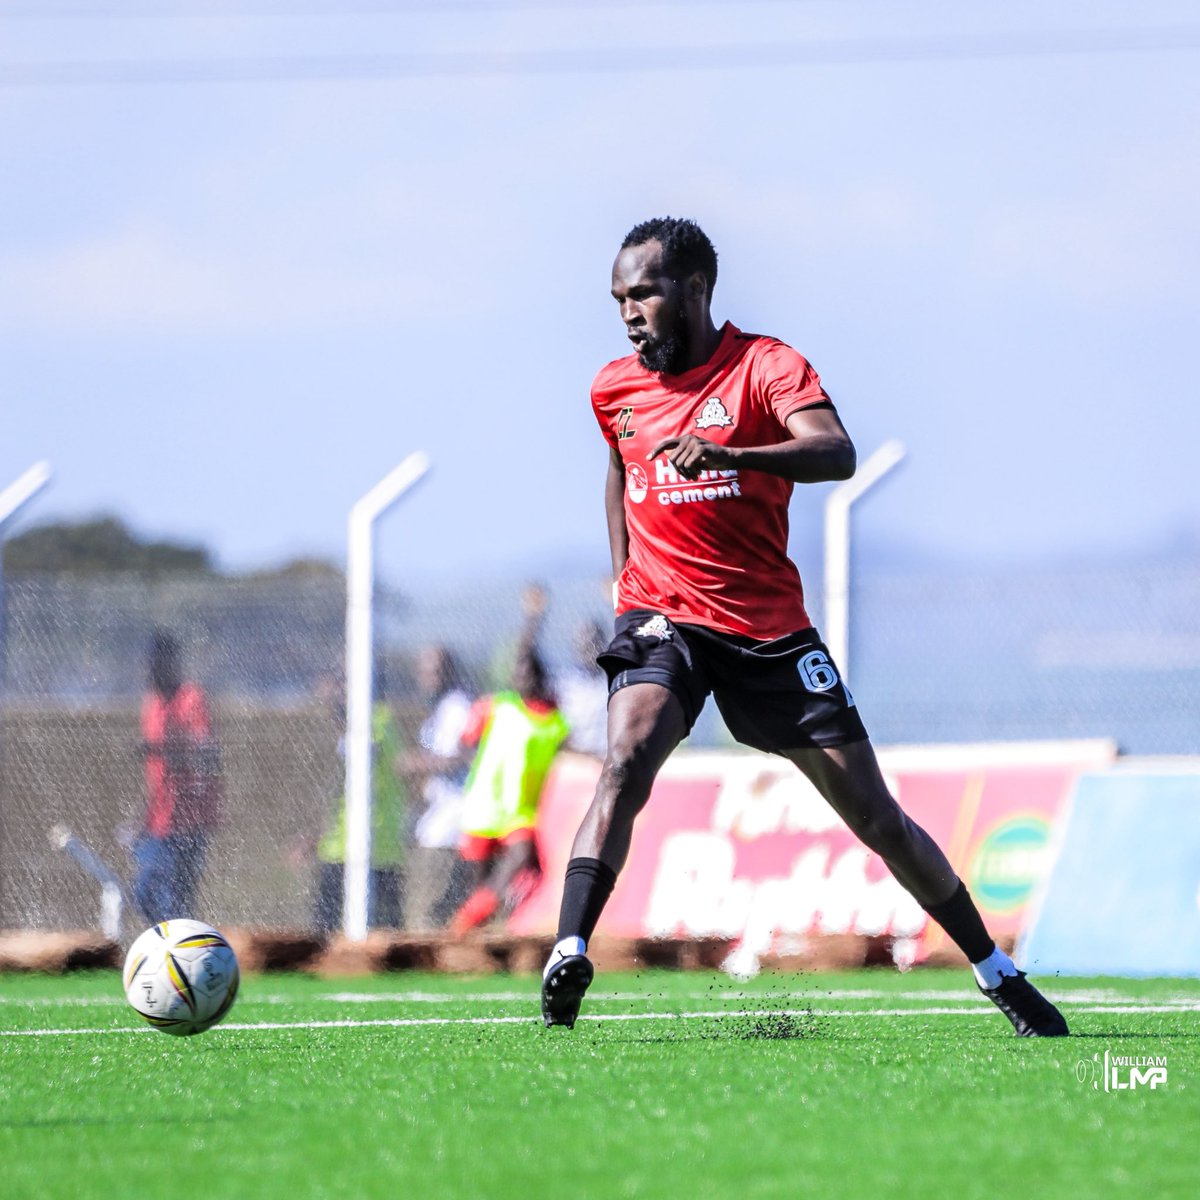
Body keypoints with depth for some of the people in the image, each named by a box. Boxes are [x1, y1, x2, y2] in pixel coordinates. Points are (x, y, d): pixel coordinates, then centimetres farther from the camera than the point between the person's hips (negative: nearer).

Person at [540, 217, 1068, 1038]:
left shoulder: (764, 366, -8)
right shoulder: (615, 390, 7)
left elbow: (837, 454, -27)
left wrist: (727, 453, -43)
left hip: (769, 625, -2)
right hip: (663, 622, 2)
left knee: (877, 817, 4)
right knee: (626, 762, -30)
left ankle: (995, 971, 20)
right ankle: (569, 956, -38)